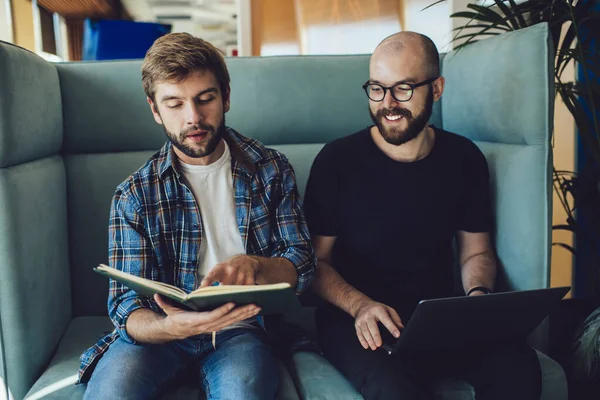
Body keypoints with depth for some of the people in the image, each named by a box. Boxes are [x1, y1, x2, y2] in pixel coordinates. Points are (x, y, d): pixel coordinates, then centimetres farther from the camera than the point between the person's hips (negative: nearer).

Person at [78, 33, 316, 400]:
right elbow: (127, 305, -6)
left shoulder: (271, 170, 2)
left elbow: (302, 264, 0)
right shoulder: (133, 196, -2)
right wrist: (170, 327, -31)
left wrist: (253, 265, -24)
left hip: (239, 328, 0)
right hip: (160, 330, 1)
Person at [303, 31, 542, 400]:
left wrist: (478, 294, -6)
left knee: (519, 367, -24)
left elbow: (476, 251, 15)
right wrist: (360, 306, -20)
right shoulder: (338, 161, -6)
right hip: (355, 319, -3)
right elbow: (316, 259, -2)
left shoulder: (464, 159, 5)